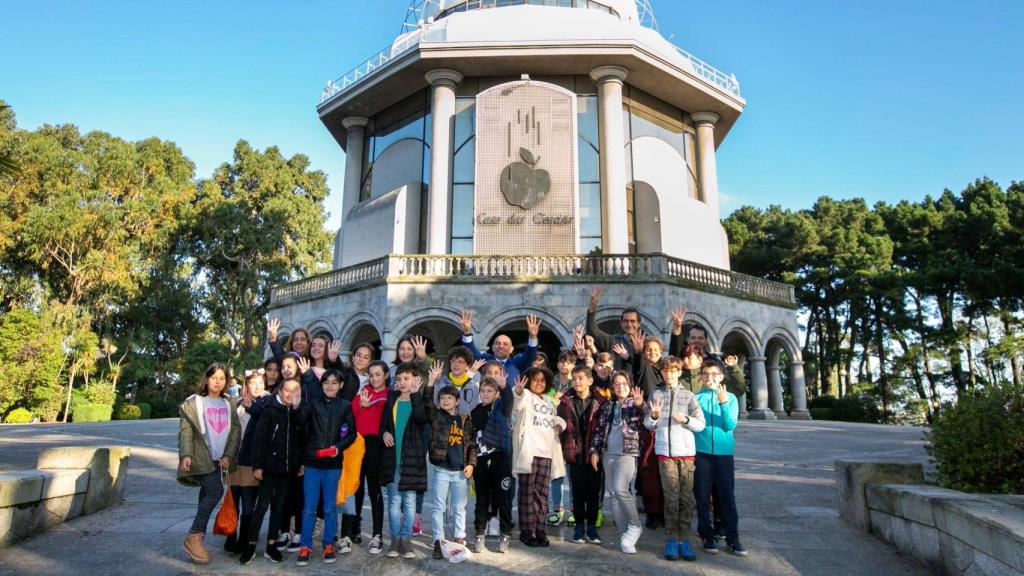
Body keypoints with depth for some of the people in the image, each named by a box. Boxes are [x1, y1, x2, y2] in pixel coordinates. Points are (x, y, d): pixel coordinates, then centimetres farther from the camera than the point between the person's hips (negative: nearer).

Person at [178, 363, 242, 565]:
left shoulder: (229, 403, 12)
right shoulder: (194, 402, 1)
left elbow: (236, 430, 8)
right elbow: (185, 429, -5)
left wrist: (228, 456, -3)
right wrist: (186, 454, -18)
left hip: (218, 459, 5)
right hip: (201, 457, -5)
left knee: (207, 495, 5)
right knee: (216, 491, -17)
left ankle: (198, 538, 14)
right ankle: (193, 537, -6)